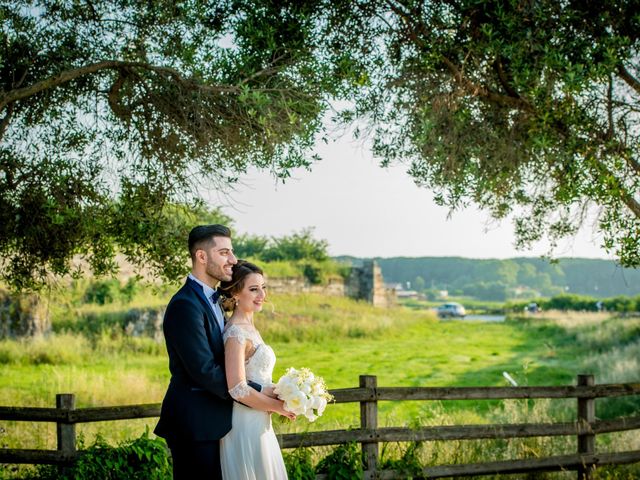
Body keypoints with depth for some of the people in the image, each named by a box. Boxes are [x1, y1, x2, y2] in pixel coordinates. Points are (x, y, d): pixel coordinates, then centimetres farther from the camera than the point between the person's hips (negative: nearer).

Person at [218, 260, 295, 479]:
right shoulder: (236, 332, -17)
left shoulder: (249, 327, 11)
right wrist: (278, 406, -12)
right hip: (246, 426, -9)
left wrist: (279, 398, 6)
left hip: (259, 424, 9)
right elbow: (237, 389, -23)